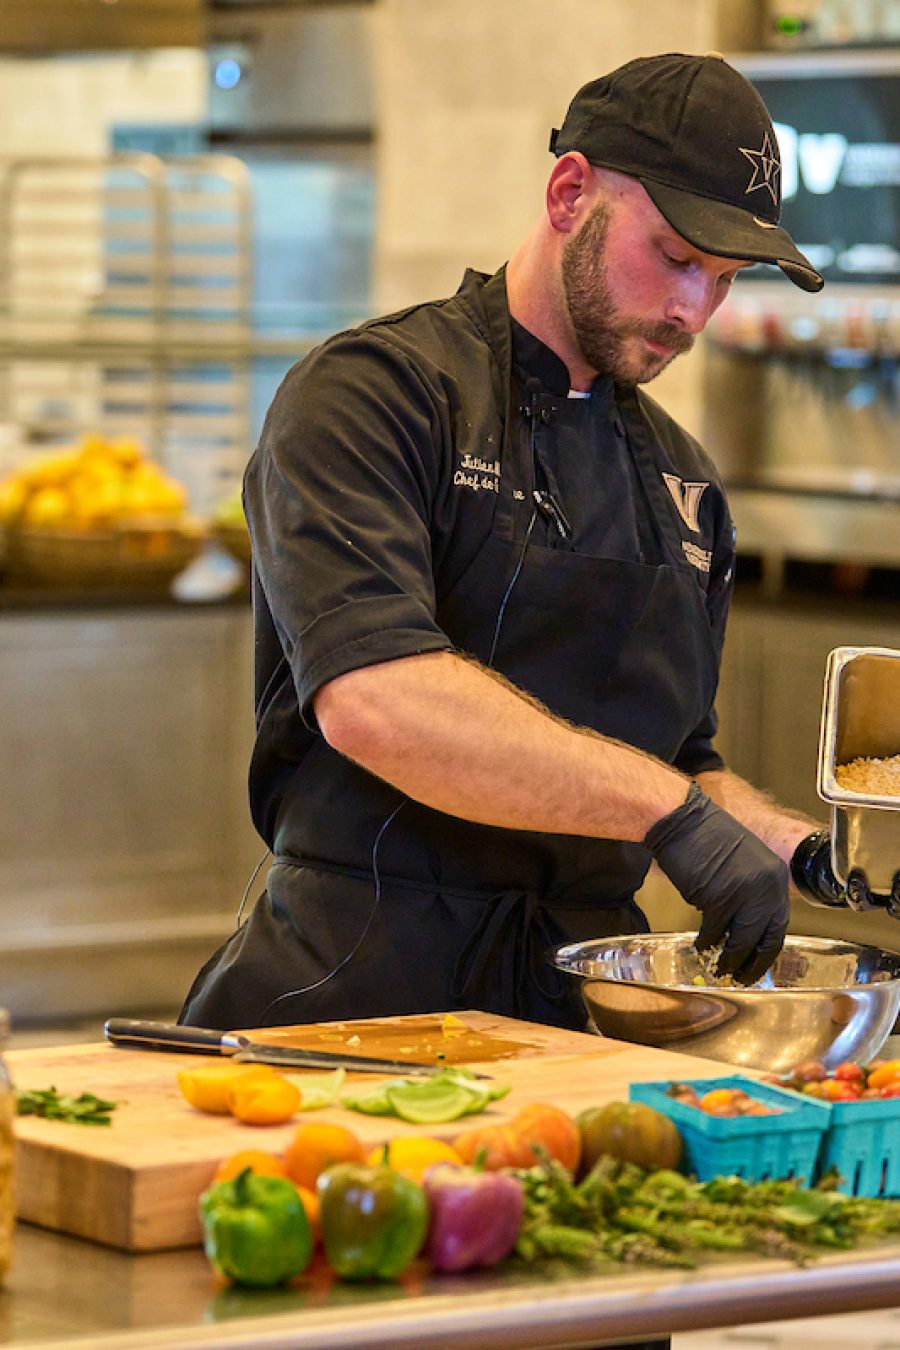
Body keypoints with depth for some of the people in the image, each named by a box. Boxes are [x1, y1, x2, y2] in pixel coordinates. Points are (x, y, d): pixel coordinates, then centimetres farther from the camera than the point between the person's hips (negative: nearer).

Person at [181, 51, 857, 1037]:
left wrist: (804, 852, 9)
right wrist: (670, 810, -22)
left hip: (583, 1005, 7)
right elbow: (369, 698, -20)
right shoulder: (376, 391, -3)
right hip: (363, 989, -6)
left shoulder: (680, 478, 21)